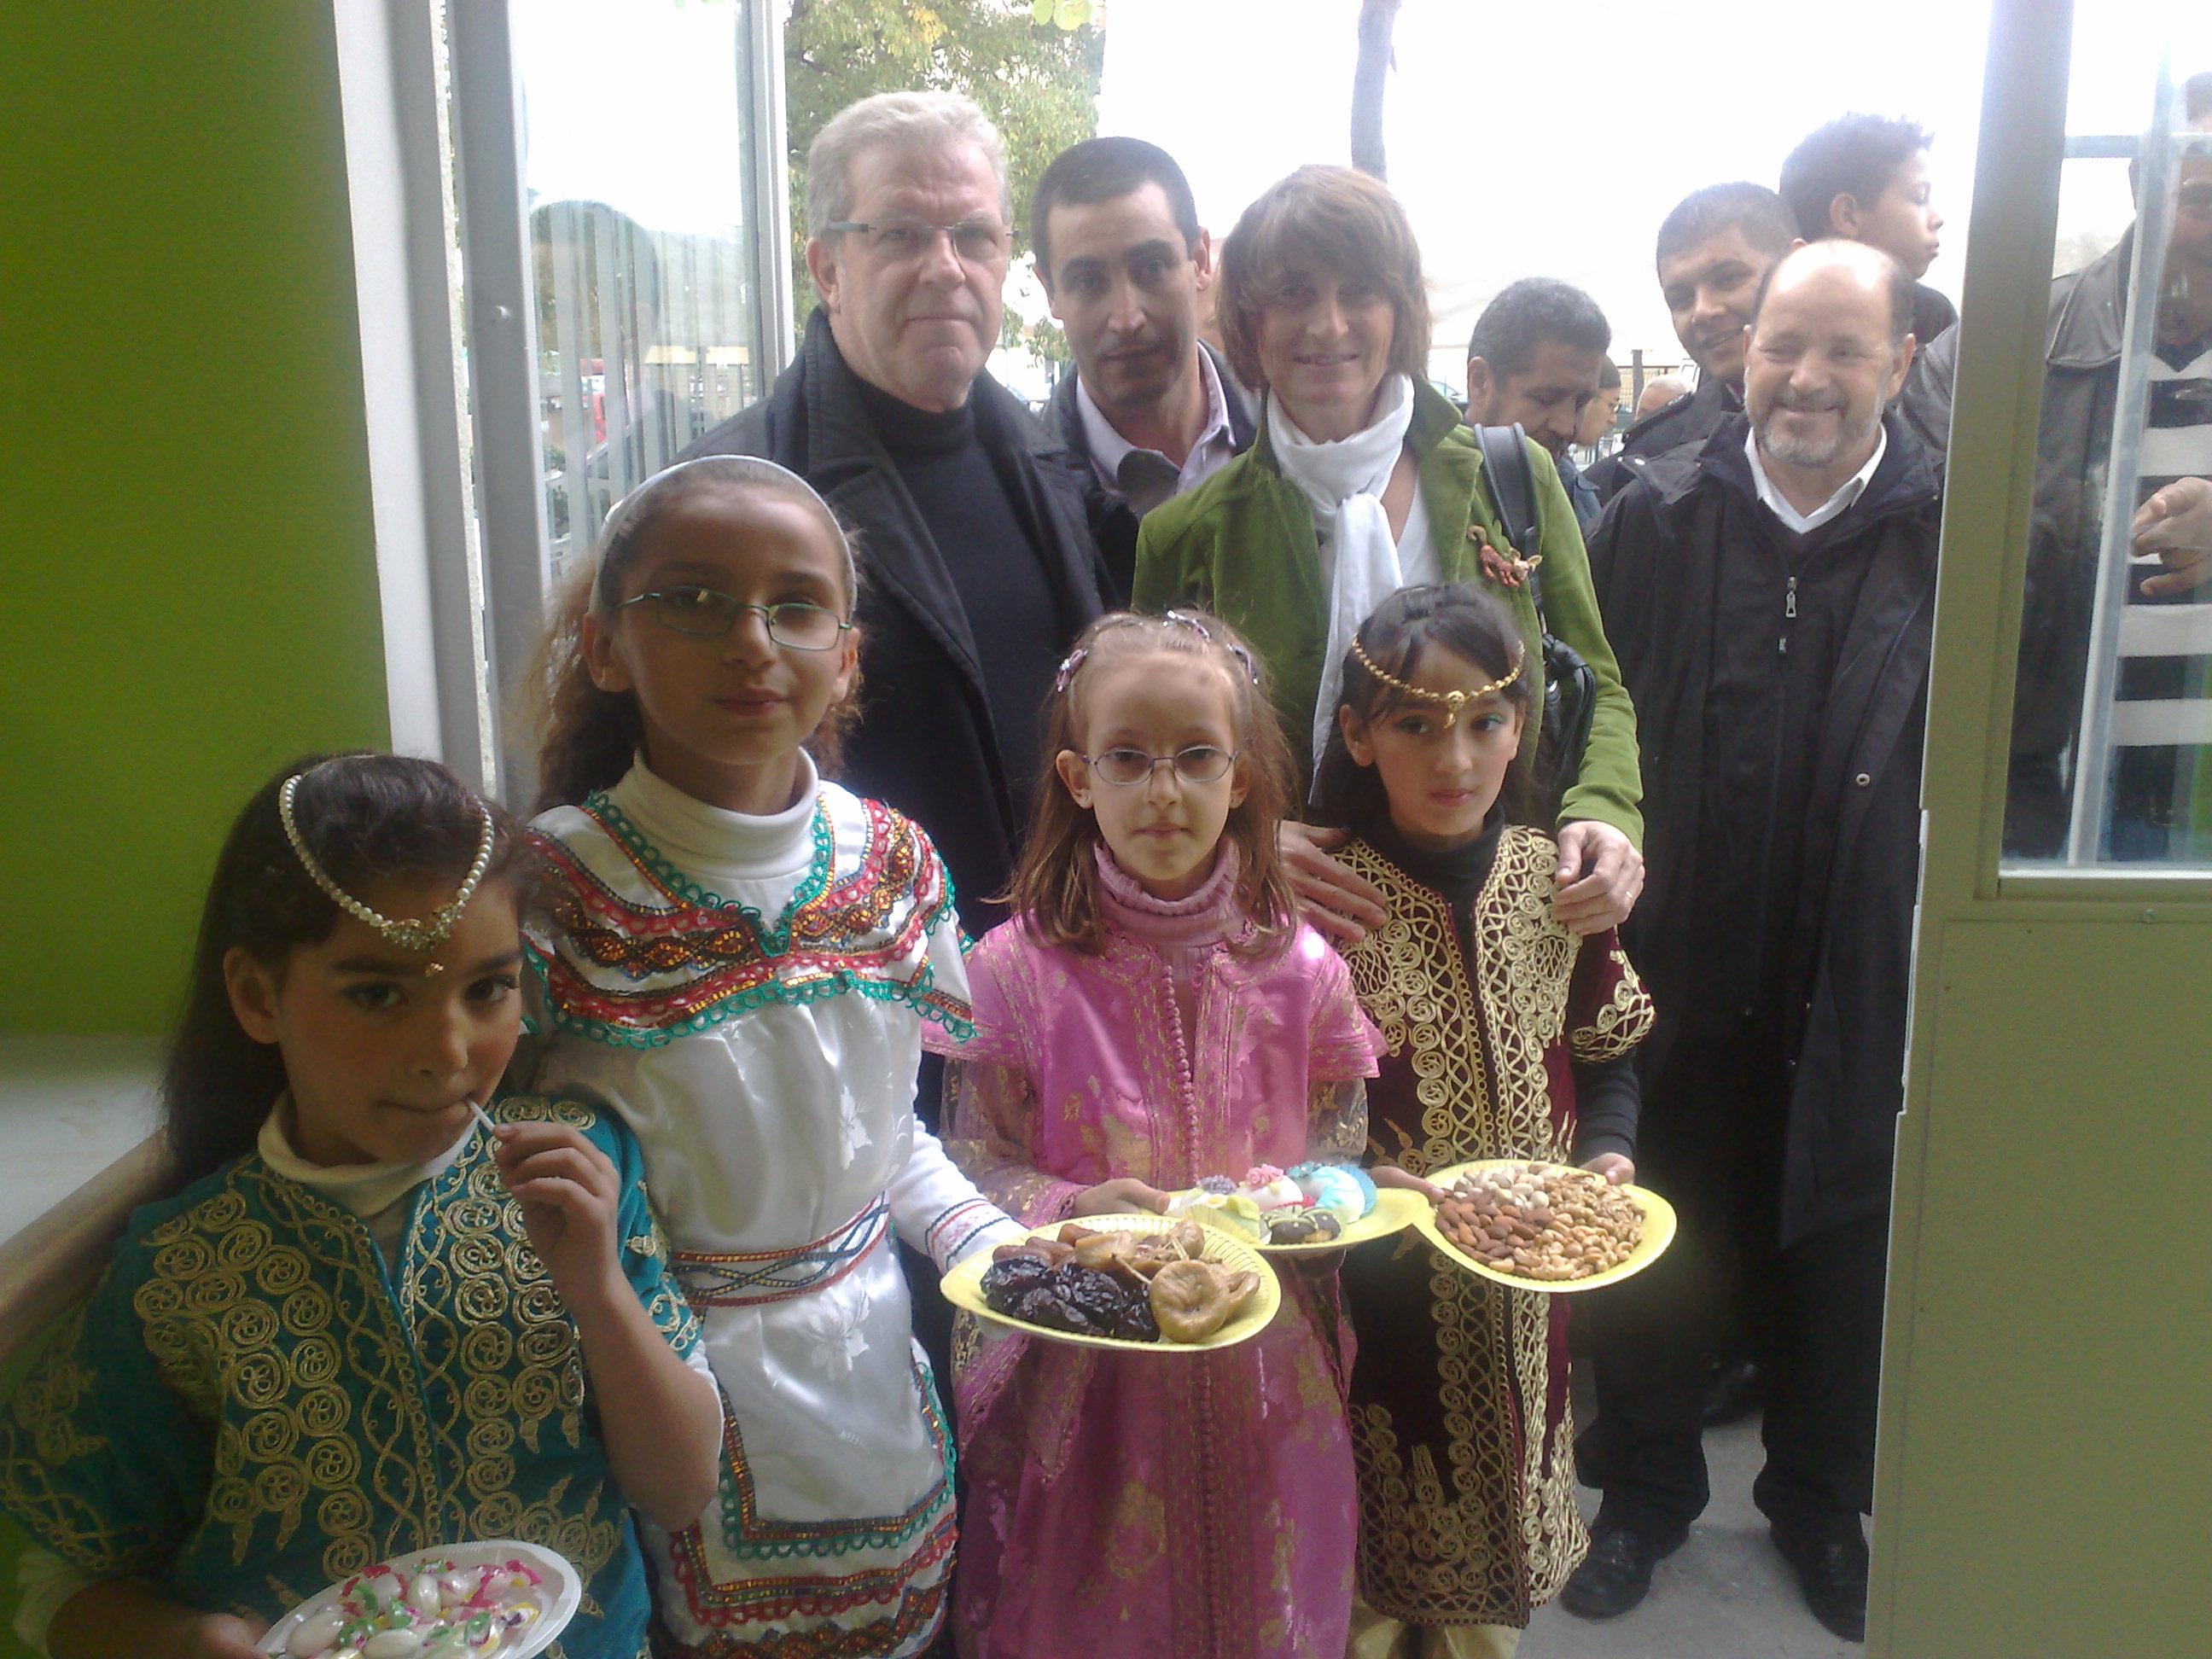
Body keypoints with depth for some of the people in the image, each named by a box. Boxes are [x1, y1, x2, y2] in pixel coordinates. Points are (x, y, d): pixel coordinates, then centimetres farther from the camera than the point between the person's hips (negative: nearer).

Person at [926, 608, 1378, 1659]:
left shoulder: (1301, 970, -3)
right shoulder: (1017, 969, -10)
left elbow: (1341, 1160, 4)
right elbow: (973, 1167, -6)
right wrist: (1073, 1207, -23)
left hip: (1265, 1384, 2)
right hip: (1082, 1379, -2)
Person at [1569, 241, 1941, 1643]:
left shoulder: (1956, 539, -4)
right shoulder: (1657, 519, -1)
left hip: (1863, 986, 0)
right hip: (1675, 971, 1)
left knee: (1839, 1259, 16)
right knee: (1659, 1251, 14)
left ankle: (1823, 1502, 40)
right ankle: (1646, 1489, 37)